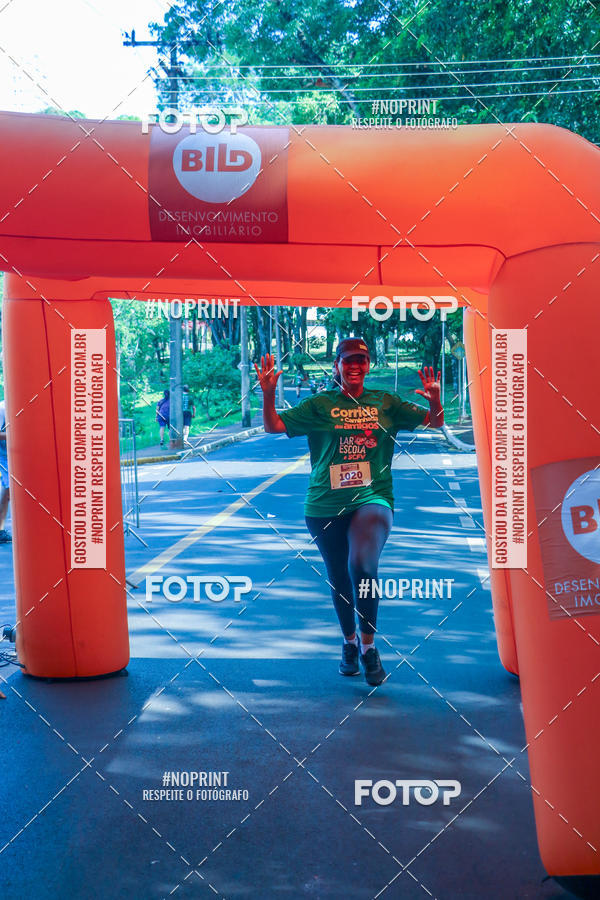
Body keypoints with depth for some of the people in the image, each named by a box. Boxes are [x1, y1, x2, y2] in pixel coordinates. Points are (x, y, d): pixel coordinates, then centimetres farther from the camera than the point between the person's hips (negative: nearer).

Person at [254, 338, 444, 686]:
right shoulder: (319, 405, 5)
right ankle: (349, 641, 40)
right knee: (338, 580, 12)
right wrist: (268, 393, -14)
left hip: (372, 499, -1)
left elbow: (435, 422, 10)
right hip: (326, 506, 2)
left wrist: (434, 400, -11)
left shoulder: (386, 403, 8)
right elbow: (274, 426, 2)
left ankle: (369, 645, -8)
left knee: (362, 566, -27)